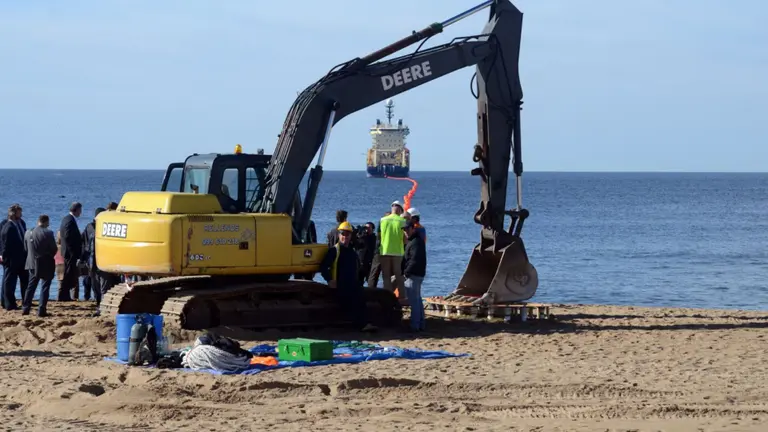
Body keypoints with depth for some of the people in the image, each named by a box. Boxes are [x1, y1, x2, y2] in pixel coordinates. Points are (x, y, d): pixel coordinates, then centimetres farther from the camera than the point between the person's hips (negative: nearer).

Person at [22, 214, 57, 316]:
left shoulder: (28, 233, 0)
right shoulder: (48, 233, -15)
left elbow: (26, 248, 8)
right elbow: (54, 249, -9)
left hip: (33, 263, 5)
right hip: (46, 264, -5)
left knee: (31, 286, 15)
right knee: (45, 287, 2)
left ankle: (25, 308, 14)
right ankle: (41, 310, -3)